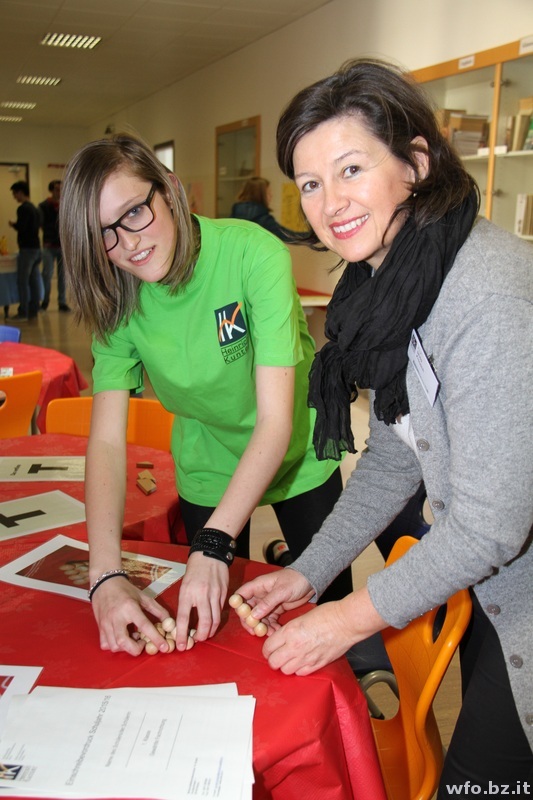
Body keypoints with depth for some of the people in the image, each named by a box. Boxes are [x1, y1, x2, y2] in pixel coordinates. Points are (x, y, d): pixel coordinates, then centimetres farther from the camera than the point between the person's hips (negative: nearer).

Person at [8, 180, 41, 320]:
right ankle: (33, 311, 11)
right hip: (36, 247, 9)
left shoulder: (23, 208, -13)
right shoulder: (34, 208, 14)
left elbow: (21, 227, -21)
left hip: (27, 249, -9)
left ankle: (23, 312, -3)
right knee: (34, 281, 8)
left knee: (22, 281, -5)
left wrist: (13, 224, -2)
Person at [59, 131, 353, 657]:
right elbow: (106, 439, -23)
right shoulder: (118, 299, -17)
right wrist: (105, 574, -35)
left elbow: (276, 420, -33)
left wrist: (213, 545, -40)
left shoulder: (253, 254, -30)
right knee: (211, 620, 18)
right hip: (207, 473, 3)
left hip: (297, 458, -2)